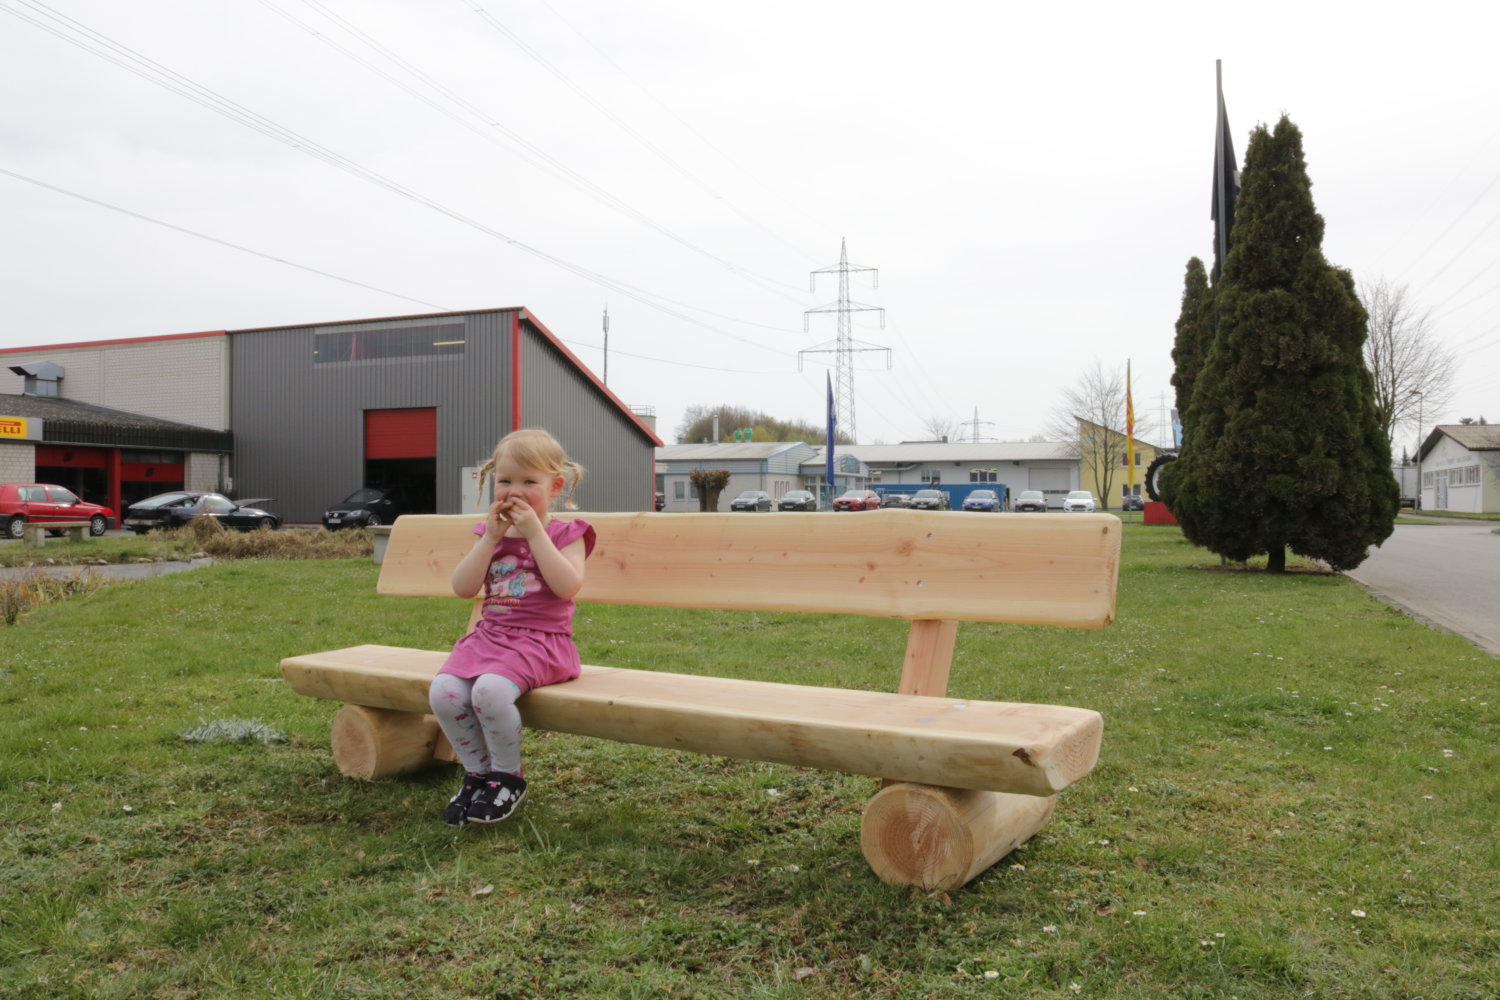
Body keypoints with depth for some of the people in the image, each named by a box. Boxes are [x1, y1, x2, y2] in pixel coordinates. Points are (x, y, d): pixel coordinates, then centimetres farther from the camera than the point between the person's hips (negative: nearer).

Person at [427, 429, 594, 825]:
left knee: (490, 690, -32)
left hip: (541, 641, -5)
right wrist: (491, 537, -6)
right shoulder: (490, 532, 15)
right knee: (443, 692, -21)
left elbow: (567, 586, -18)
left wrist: (534, 532, -16)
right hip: (489, 637, 6)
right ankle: (479, 773, 2)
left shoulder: (565, 534, 1)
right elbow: (463, 588, 2)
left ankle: (509, 777, -6)